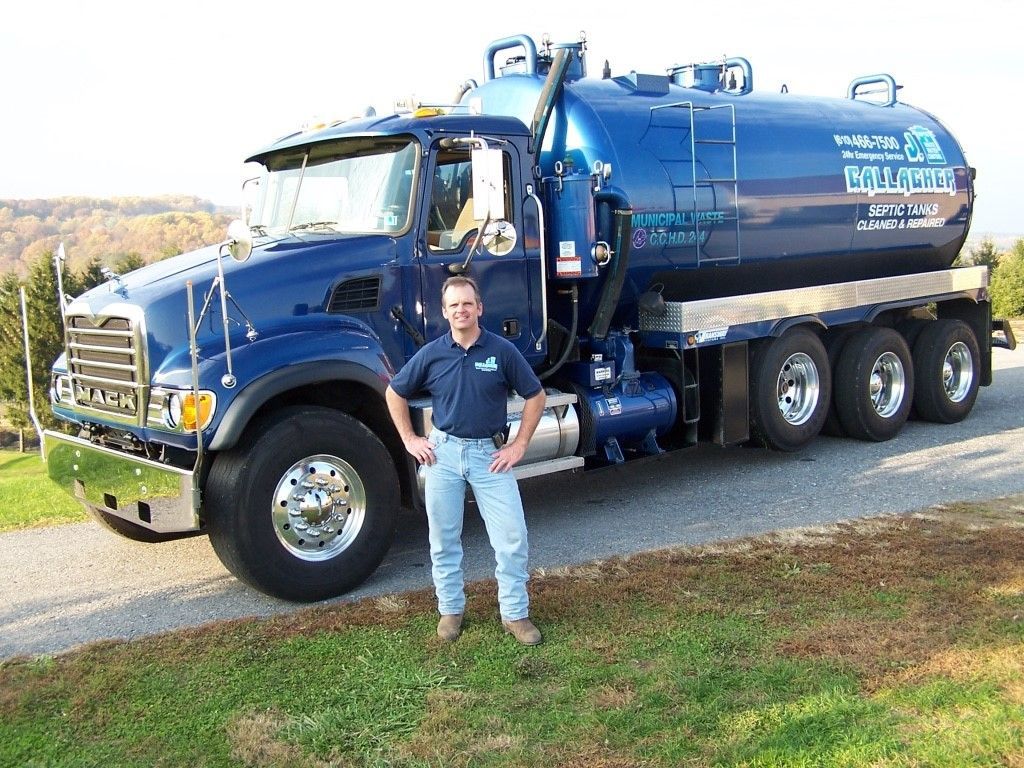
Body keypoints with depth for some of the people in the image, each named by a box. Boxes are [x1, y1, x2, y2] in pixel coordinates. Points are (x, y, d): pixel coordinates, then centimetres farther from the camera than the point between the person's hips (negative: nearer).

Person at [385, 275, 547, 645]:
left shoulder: (502, 351, -7)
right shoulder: (431, 354, -3)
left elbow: (536, 396, 1)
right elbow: (395, 393, 10)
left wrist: (519, 445, -3)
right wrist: (410, 440, 4)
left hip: (489, 452, -1)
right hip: (443, 451, 1)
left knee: (511, 535, -2)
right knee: (444, 538, 9)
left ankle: (515, 614, 13)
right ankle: (450, 609, 26)